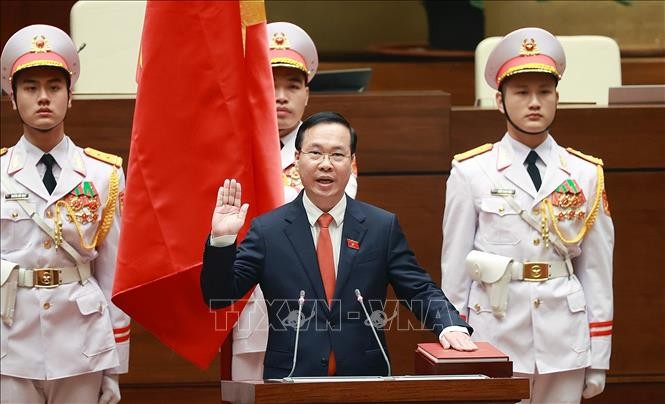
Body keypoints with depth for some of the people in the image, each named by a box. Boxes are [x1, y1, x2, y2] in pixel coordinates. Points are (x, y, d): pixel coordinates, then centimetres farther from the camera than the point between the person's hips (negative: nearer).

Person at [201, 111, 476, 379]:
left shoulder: (383, 227, 5)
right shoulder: (268, 230, 3)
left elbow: (420, 291, 4)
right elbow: (219, 297, 2)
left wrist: (451, 326, -14)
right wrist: (221, 240, -13)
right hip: (290, 382, -2)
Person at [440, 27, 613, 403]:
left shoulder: (585, 174, 4)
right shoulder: (470, 172, -2)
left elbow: (597, 269, 6)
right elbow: (454, 264, 2)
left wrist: (599, 358, 5)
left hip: (564, 341, 2)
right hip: (494, 335, -2)